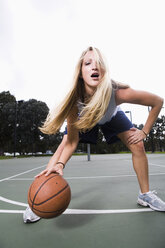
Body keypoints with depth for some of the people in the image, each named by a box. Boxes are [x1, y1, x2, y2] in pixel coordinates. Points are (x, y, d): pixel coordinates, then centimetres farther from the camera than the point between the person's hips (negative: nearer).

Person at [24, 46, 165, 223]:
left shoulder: (118, 93, -41)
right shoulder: (74, 102, -38)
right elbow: (71, 143, -30)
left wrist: (144, 132, -21)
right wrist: (60, 164, -48)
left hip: (111, 117, 1)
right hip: (83, 119, 0)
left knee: (137, 146, -10)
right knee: (62, 147, -19)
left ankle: (145, 195, 13)